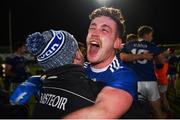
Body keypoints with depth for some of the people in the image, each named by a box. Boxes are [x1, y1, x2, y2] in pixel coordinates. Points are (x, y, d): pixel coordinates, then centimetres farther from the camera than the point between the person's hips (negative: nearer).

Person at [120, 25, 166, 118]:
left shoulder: (128, 45, 10)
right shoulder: (152, 46, 9)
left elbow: (123, 57, -7)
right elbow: (161, 61, 17)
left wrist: (142, 56, -3)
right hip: (150, 81, -1)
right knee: (157, 110, 10)